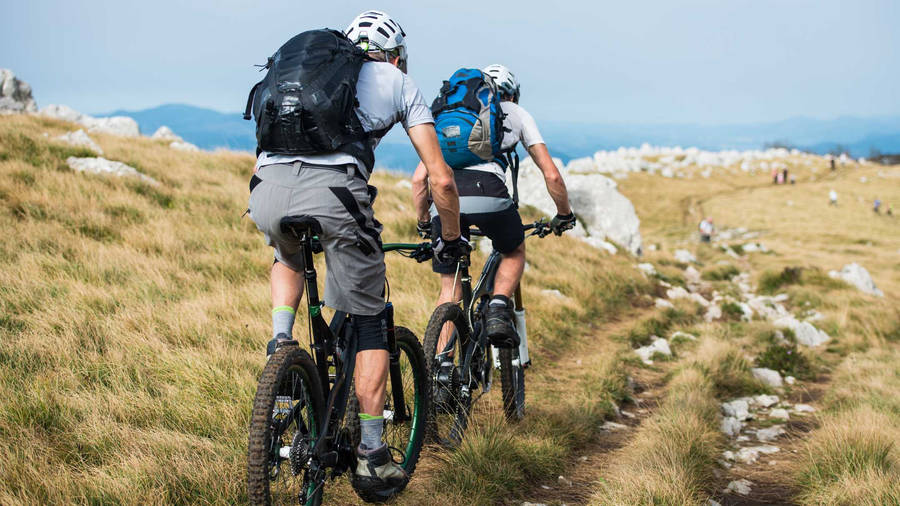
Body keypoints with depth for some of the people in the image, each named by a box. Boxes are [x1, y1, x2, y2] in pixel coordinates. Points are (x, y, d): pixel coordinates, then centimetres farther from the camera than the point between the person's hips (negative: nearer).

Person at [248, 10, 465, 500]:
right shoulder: (399, 83, 25)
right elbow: (441, 179, 20)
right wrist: (450, 240, 35)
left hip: (267, 188, 4)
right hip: (332, 192, -4)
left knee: (289, 259, 40)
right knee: (368, 324, 14)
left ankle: (280, 341, 17)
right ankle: (372, 457, 14)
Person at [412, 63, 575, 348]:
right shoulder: (516, 113, 28)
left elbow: (419, 178, 26)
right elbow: (551, 175, 22)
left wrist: (423, 223, 39)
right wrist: (564, 216, 36)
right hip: (487, 191, -2)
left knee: (449, 291, 16)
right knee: (515, 253, 29)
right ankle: (498, 311, 5)